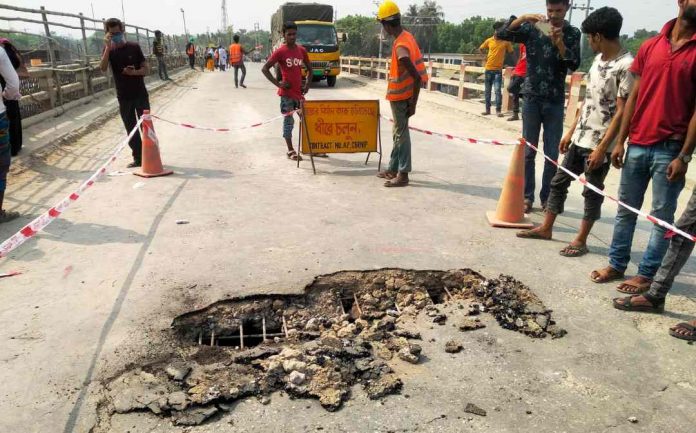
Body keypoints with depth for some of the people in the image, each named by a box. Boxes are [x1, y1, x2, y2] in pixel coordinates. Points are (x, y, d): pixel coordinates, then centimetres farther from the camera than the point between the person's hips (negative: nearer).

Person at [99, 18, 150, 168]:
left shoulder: (134, 47, -1)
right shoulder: (109, 50, 3)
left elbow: (146, 69, -1)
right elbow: (103, 68, -15)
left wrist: (134, 72, -20)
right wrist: (108, 47, -21)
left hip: (140, 94, -2)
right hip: (123, 97, 2)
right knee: (131, 129, 6)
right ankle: (138, 158, 13)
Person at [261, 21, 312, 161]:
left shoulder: (302, 50, 7)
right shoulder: (280, 52, -8)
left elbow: (309, 68, 19)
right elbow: (265, 69, -8)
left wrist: (307, 84, 7)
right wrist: (277, 83, -13)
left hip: (299, 91, 5)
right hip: (286, 92, -5)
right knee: (288, 121, 1)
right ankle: (290, 151, 9)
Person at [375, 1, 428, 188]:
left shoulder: (401, 47, -25)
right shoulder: (406, 36, 5)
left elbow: (417, 78, -28)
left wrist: (413, 104, -22)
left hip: (400, 98, -10)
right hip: (400, 96, 10)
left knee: (401, 134, -3)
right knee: (398, 133, 16)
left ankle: (403, 175, 4)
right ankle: (393, 169, 27)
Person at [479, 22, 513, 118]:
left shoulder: (506, 42, -3)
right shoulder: (489, 40, 4)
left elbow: (511, 52, 3)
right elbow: (480, 49, 18)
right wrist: (484, 56, 4)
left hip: (498, 70, -3)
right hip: (488, 68, 3)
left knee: (498, 90, -11)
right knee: (487, 90, 8)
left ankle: (498, 110, -7)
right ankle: (488, 109, 16)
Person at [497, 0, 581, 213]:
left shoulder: (572, 34, 4)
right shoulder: (532, 28, 1)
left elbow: (574, 65, -7)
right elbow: (501, 35, -7)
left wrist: (559, 44, -21)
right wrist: (522, 18, -21)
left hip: (555, 101, 1)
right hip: (532, 97, -1)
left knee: (552, 153, 4)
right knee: (529, 151, 3)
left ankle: (547, 198, 14)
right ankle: (527, 197, 12)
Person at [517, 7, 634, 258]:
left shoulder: (626, 66, -16)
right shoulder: (599, 60, 9)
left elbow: (622, 112, -18)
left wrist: (602, 148, -20)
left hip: (599, 143, -8)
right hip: (580, 138, 8)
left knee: (592, 192, 4)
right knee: (559, 181, 13)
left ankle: (581, 240, 16)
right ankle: (546, 228, 25)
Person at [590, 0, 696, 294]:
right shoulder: (650, 46, 8)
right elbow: (634, 97, 10)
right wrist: (620, 142, 6)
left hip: (670, 149, -4)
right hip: (637, 145, 4)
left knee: (662, 216, 5)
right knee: (626, 209, 11)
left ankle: (647, 274, 15)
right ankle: (617, 265, 24)